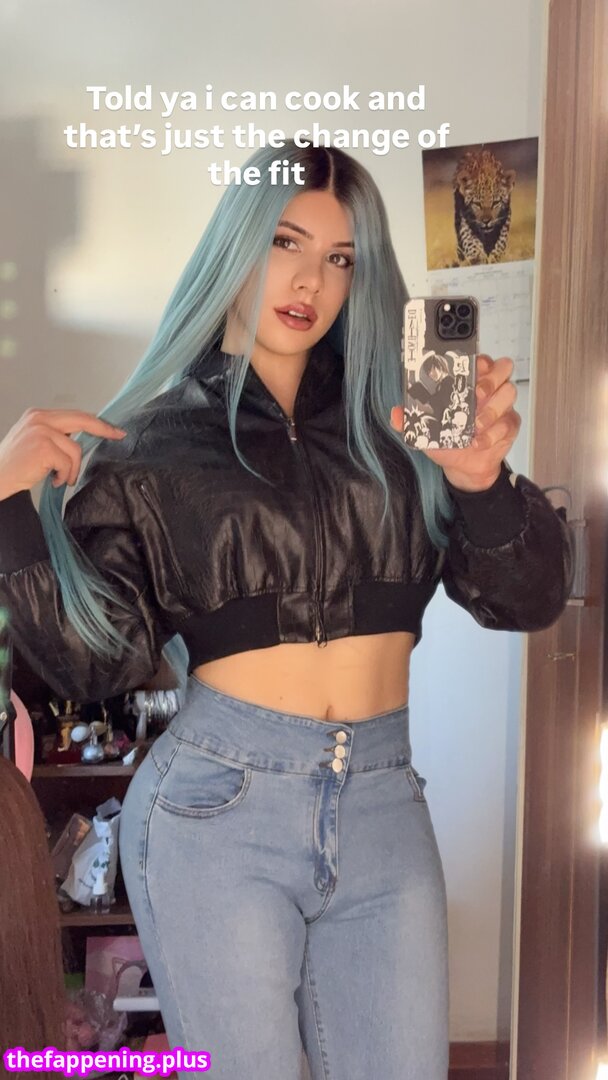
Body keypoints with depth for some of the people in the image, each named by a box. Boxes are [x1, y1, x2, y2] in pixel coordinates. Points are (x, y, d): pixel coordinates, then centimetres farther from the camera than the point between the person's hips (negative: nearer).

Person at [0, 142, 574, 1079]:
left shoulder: (392, 420, 5)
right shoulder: (151, 445, 1)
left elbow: (527, 598, 2)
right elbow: (95, 657, -5)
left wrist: (483, 481, -17)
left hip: (383, 803, 3)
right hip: (221, 802, -2)